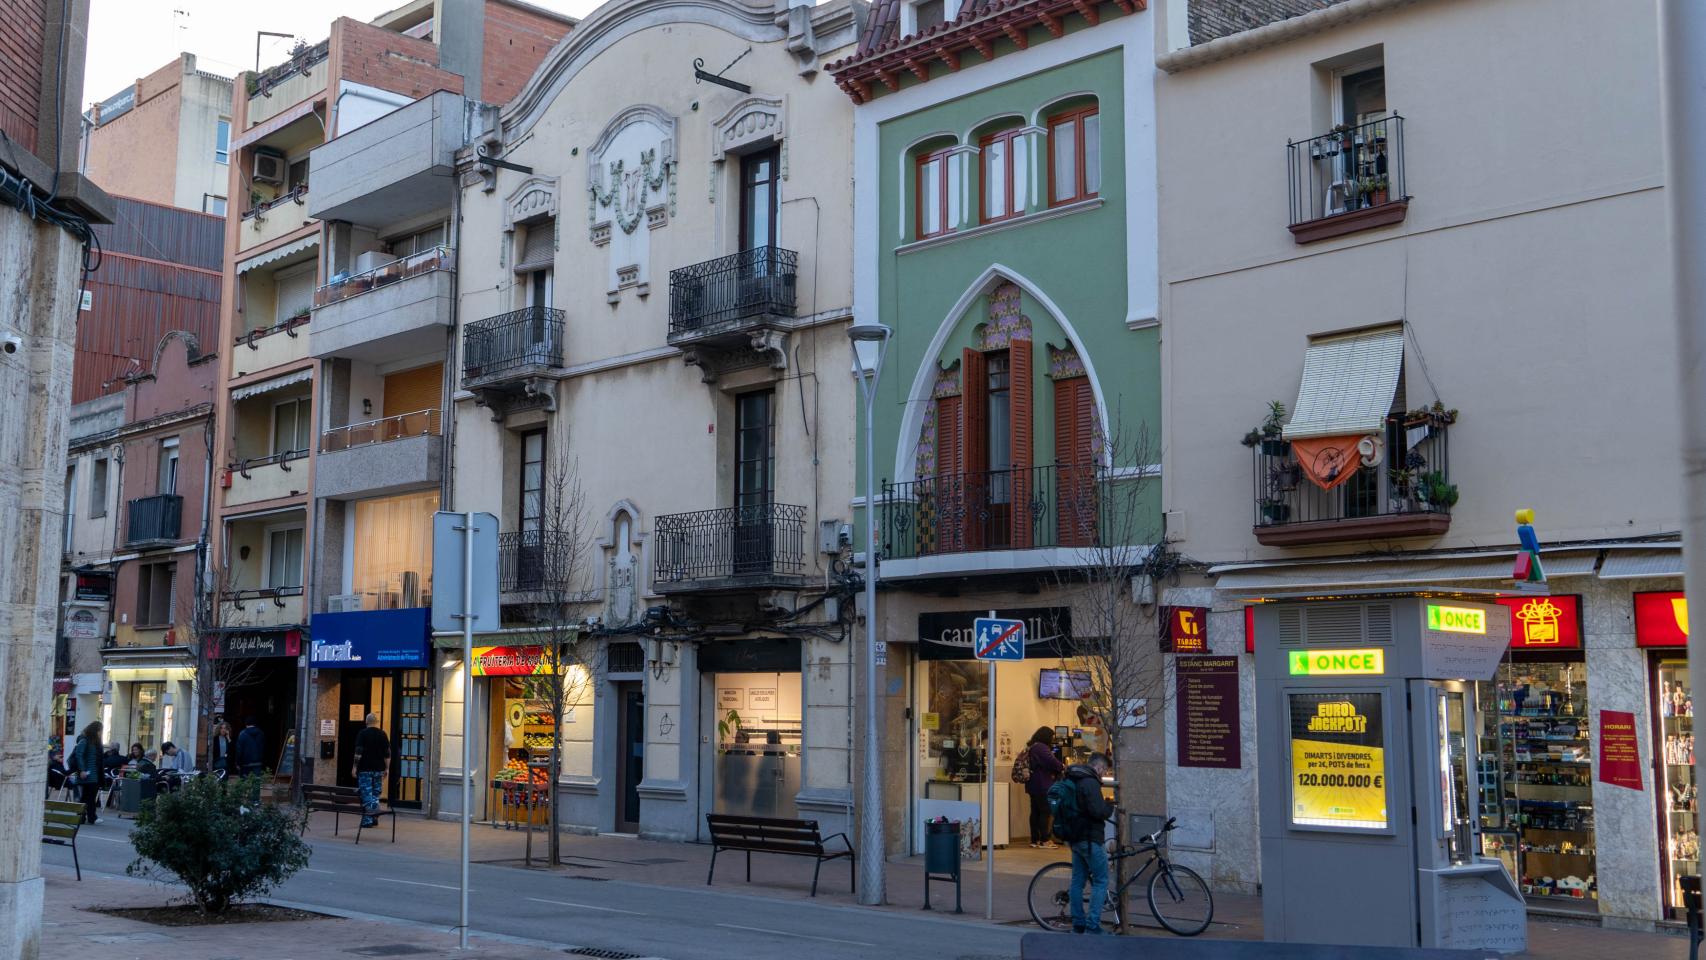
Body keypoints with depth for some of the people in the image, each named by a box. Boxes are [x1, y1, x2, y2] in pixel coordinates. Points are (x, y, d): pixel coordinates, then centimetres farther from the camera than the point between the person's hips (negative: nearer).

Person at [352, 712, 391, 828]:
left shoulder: (362, 734, -4)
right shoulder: (383, 734, 6)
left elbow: (358, 753, -11)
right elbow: (388, 754, 6)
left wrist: (355, 767, -5)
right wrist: (386, 769, 12)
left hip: (365, 769, -4)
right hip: (379, 769, 4)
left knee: (366, 794, -3)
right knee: (376, 794, 12)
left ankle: (367, 820, -13)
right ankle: (375, 819, 12)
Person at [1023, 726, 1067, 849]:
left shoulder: (1031, 747, 16)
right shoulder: (1041, 748, -16)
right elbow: (1052, 762, -22)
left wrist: (1059, 767, 16)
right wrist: (1062, 767, -3)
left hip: (1033, 785, 10)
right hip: (1042, 786, -10)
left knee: (1035, 812, 11)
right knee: (1045, 812, -7)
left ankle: (1034, 840, 13)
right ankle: (1044, 841, -8)